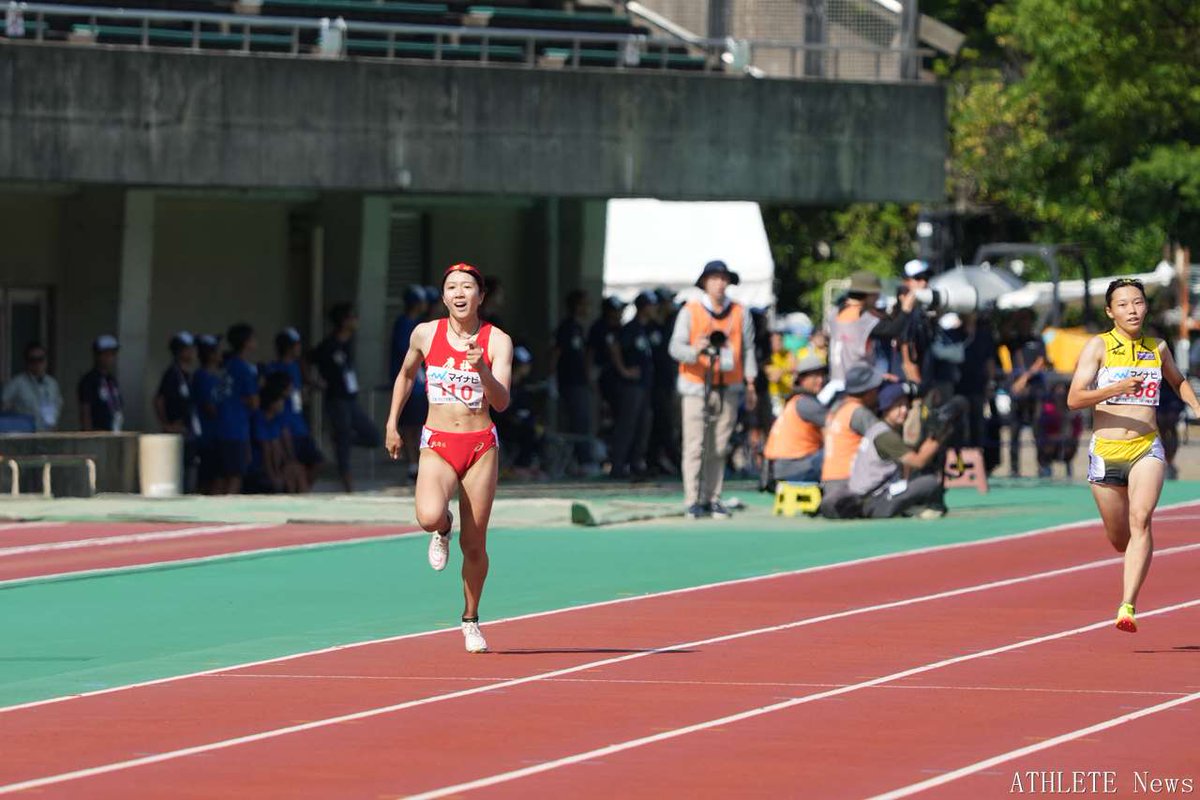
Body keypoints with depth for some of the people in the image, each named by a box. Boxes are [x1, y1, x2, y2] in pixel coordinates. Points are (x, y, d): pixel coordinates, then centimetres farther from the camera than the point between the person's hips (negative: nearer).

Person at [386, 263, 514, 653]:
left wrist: (482, 370, -28)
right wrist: (392, 423, 18)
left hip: (481, 445, 0)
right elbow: (406, 375, 21)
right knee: (429, 516, -28)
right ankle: (442, 531, 11)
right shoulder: (426, 334, 2)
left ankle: (471, 620, 24)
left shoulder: (497, 341, -3)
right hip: (437, 444, 0)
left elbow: (501, 402, -11)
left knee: (474, 544, 3)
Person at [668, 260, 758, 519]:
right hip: (697, 386, -3)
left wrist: (750, 382, 7)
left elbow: (748, 349, 13)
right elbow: (675, 346, -4)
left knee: (719, 447, 3)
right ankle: (693, 502, -7)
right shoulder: (690, 311, 2)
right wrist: (695, 351, -25)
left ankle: (712, 499, 9)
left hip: (728, 389, 3)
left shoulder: (740, 313, 11)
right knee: (695, 446, -8)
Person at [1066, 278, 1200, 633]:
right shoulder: (1098, 346, -1)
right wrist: (1116, 389, -24)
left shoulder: (1158, 348, 9)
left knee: (1140, 521, -23)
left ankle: (1128, 607, -30)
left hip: (1147, 448, 0)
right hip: (1106, 452, 0)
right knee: (1119, 539, 10)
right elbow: (1074, 399, -11)